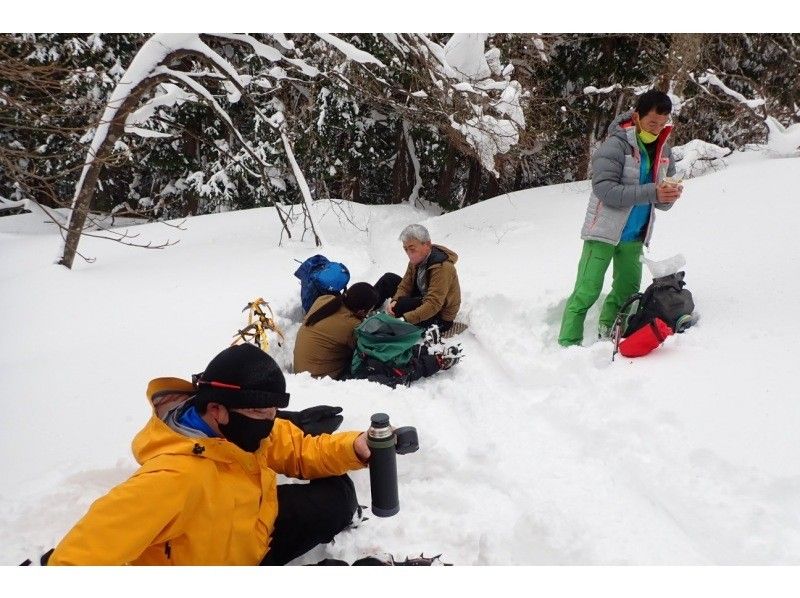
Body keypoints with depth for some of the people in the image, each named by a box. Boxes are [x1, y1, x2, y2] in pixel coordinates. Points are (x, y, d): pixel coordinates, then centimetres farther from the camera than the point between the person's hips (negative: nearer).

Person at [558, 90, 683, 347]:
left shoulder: (663, 152, 7)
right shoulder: (616, 145, -13)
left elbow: (661, 203, 9)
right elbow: (605, 189, -23)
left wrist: (669, 195, -15)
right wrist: (652, 192, -27)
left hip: (634, 236, 7)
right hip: (604, 230, -7)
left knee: (627, 291, 11)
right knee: (587, 292, -10)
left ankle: (607, 336, 26)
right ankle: (568, 344, -5)